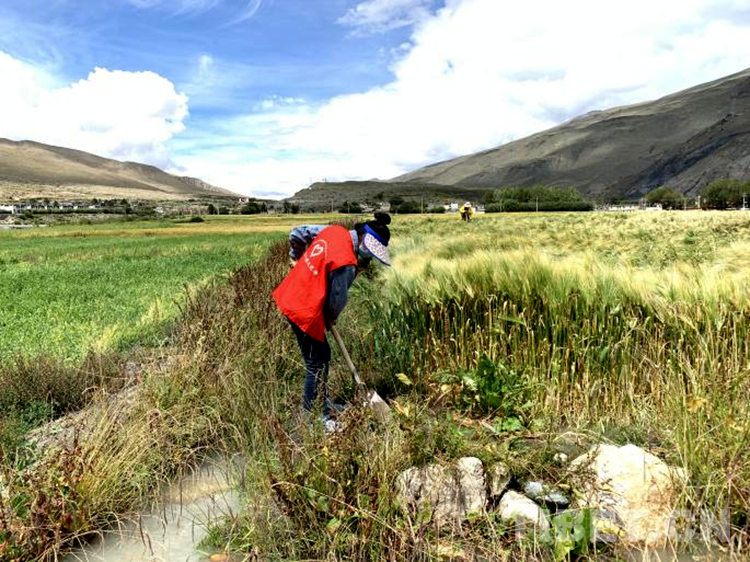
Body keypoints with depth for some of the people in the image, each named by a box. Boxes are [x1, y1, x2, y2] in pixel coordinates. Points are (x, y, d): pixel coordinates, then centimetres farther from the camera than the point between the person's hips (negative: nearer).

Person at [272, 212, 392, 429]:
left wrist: (297, 260, 25)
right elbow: (337, 300, -13)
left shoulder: (334, 230, -2)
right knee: (317, 366, 6)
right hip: (305, 311, -10)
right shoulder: (346, 264, -26)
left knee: (323, 354, 23)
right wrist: (330, 320, 7)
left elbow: (296, 233, 11)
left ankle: (324, 405, 39)